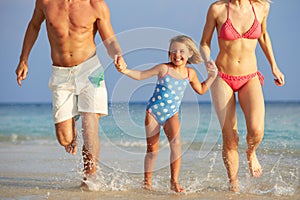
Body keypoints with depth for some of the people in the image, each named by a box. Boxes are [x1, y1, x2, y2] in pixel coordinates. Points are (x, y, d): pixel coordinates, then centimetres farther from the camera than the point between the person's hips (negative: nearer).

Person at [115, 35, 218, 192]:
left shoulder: (190, 73, 2)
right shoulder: (164, 68, -9)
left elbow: (201, 90, 18)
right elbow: (141, 75, -6)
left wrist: (212, 77, 5)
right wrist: (125, 71, -22)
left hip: (171, 115, 2)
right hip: (153, 112, -2)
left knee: (176, 143, -21)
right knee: (152, 149, 4)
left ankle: (174, 181, -14)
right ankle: (147, 181, 22)